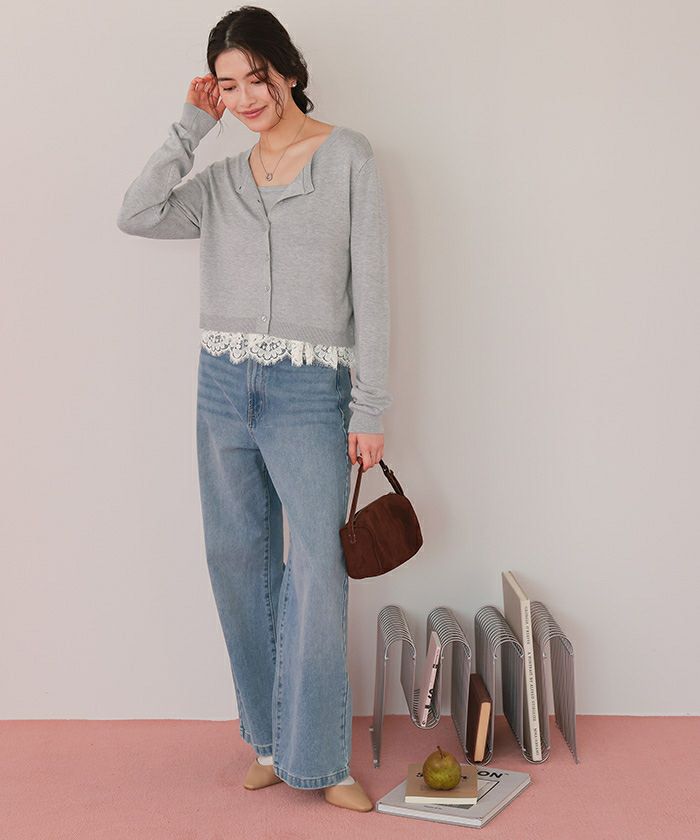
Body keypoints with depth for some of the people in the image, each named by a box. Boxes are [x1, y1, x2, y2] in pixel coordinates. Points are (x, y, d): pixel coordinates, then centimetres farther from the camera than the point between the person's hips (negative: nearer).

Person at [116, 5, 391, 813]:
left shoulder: (348, 157, 1)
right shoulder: (221, 179, 13)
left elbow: (371, 287, -4)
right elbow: (137, 214, -4)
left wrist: (369, 410, -8)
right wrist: (191, 124, 2)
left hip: (309, 392, -4)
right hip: (223, 387, 5)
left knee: (318, 570, -10)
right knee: (239, 563, 7)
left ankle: (322, 759, 2)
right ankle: (271, 742, 20)